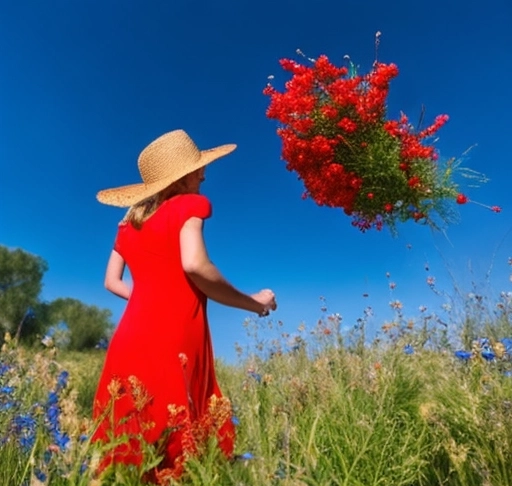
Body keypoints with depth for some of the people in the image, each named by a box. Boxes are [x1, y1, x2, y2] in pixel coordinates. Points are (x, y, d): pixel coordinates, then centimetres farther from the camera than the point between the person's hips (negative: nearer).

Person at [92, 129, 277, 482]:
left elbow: (112, 281, 20)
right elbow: (194, 264, -18)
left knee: (133, 448, 14)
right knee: (171, 444, 0)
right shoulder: (187, 205, -2)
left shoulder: (131, 220, 18)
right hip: (170, 341, -7)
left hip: (132, 339, 7)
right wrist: (253, 303, -8)